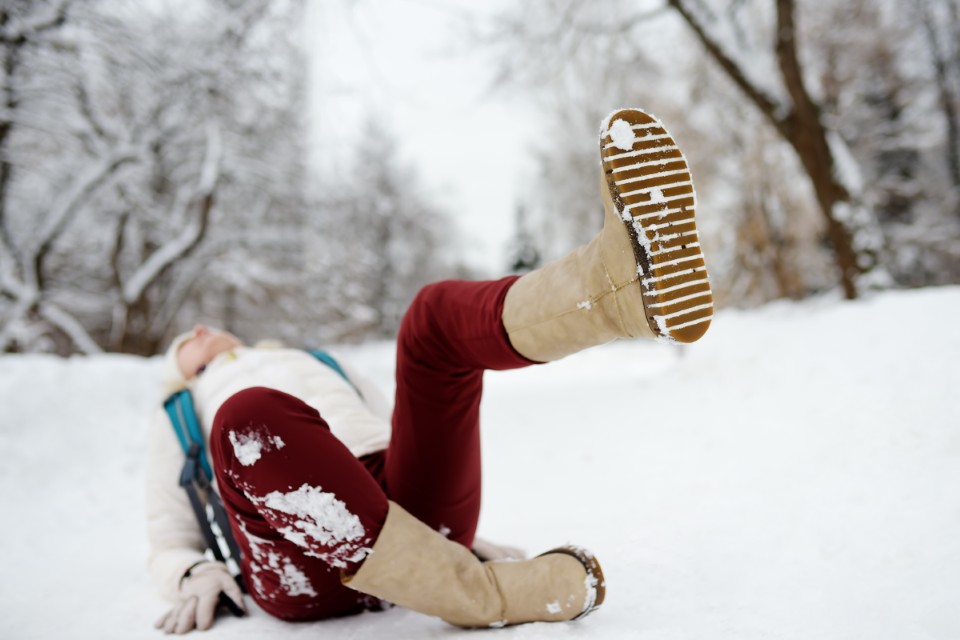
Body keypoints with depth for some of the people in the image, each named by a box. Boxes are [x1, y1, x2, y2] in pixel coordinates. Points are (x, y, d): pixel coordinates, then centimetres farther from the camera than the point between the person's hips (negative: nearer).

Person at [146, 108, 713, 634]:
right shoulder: (178, 418, 34)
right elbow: (170, 545, 25)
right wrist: (197, 575, 1)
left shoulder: (320, 365, 39)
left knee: (442, 314, -17)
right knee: (252, 420, -35)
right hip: (309, 570, -2)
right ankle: (486, 598, -34)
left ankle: (627, 284, -47)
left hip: (416, 504, 3)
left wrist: (463, 534, 16)